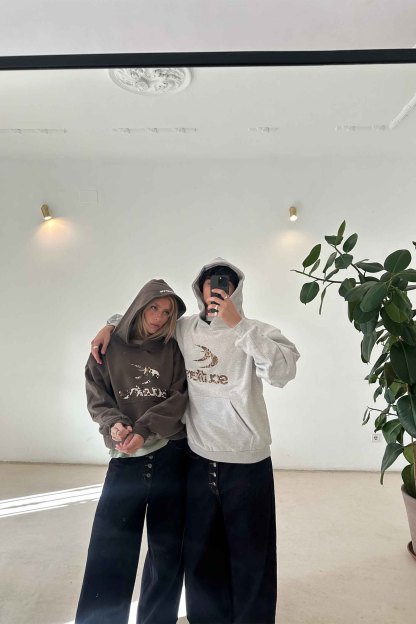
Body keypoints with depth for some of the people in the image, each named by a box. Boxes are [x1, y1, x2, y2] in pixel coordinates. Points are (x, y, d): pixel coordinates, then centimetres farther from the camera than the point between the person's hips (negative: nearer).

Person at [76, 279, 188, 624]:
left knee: (168, 546, 12)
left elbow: (181, 397, -4)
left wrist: (144, 429, -16)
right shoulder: (109, 347, 2)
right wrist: (114, 424, -17)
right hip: (126, 457, 0)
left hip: (171, 454, 1)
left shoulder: (173, 350, 3)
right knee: (110, 548, 1)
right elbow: (97, 398, 2)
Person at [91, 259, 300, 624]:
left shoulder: (256, 333, -7)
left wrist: (237, 324, -26)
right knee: (201, 553, 21)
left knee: (251, 556, 14)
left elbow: (284, 371, -25)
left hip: (247, 463, -2)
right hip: (198, 459, 3)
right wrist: (111, 325, 3)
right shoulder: (184, 329, 2)